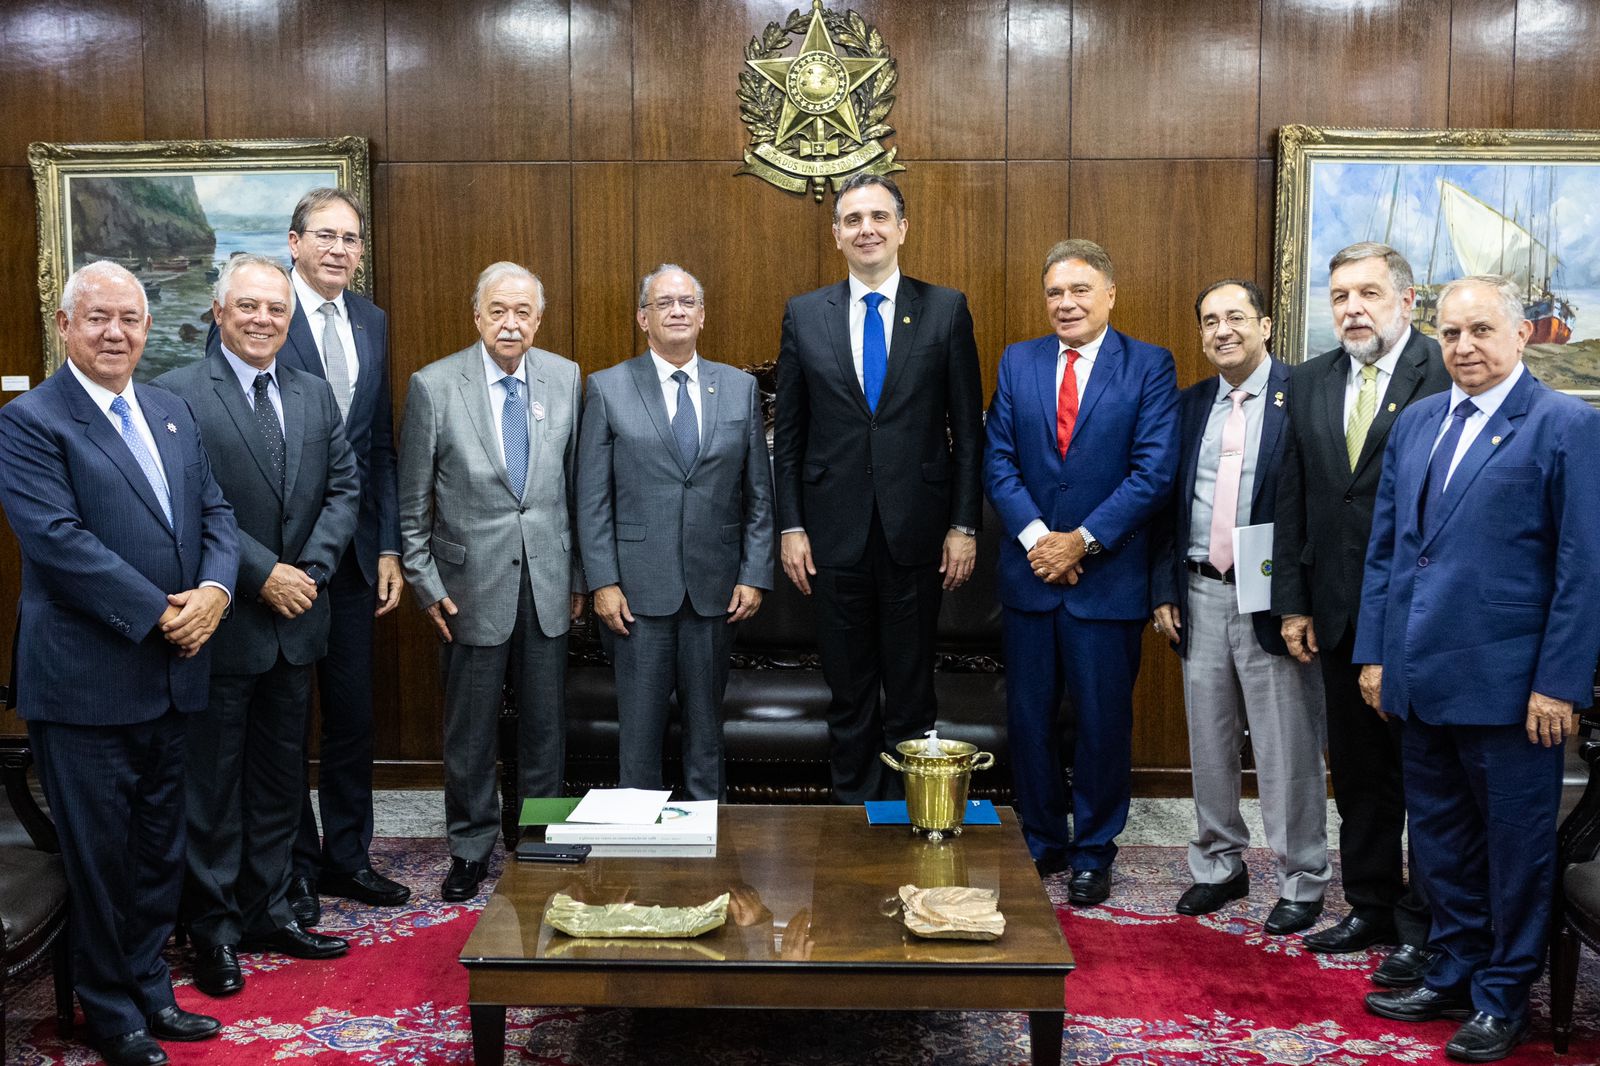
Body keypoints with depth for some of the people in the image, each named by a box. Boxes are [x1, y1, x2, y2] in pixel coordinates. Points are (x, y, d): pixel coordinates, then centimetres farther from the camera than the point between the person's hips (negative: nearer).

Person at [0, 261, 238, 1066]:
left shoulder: (172, 413, 11)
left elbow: (214, 513, 10)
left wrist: (214, 590, -10)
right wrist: (162, 615, -20)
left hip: (170, 673, 7)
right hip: (85, 681, -6)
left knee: (159, 843, 17)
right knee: (98, 851, 7)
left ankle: (149, 990, 32)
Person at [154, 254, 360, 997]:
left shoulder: (314, 395, 9)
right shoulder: (177, 394, -9)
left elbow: (343, 488, 6)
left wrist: (310, 568, -8)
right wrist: (262, 574, -18)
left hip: (295, 619, 6)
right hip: (222, 623, -6)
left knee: (280, 776, 15)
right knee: (213, 782, 6)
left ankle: (268, 912, 29)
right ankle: (214, 929, 20)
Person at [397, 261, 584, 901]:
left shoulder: (565, 378, 3)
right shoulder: (434, 385, -5)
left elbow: (577, 482, 7)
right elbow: (412, 501, -1)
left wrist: (579, 575, 7)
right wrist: (425, 583, -3)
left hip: (548, 580, 2)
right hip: (473, 583, -2)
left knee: (545, 725, 11)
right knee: (470, 730, 8)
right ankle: (470, 848, 25)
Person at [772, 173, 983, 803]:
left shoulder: (946, 310, 1)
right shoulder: (804, 315, 5)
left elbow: (968, 429, 2)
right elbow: (788, 434, 6)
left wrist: (964, 526, -3)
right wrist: (791, 527, 1)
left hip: (916, 530, -1)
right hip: (835, 532, 1)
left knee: (912, 691, 7)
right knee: (848, 692, 10)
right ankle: (852, 811, 23)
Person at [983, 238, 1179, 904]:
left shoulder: (1150, 366, -2)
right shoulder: (1017, 362, 8)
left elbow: (1154, 471, -9)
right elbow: (998, 461, 3)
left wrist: (1083, 540, -14)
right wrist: (1035, 536, -12)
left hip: (1107, 574, -3)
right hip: (1029, 569, 3)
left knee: (1103, 721, 6)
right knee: (1029, 718, 10)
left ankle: (1093, 854, 23)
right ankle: (1041, 842, 27)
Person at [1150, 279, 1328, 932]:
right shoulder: (1189, 406, 11)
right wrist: (1165, 589, 7)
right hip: (1200, 596, 5)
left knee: (1287, 750, 3)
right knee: (1209, 744, 14)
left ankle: (1300, 884, 18)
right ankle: (1219, 866, 30)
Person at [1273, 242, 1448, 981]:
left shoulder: (1449, 375, -10)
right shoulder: (1310, 383, 10)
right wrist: (1292, 603, 7)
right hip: (1339, 613, 6)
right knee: (1356, 772, 15)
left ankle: (1423, 928, 17)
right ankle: (1371, 909, 29)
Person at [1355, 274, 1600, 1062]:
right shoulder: (1415, 422, 11)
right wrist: (1374, 651, 8)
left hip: (1508, 684, -5)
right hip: (1421, 677, 6)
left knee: (1516, 844, 8)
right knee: (1441, 839, 16)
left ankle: (1504, 997, 24)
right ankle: (1453, 976, 32)